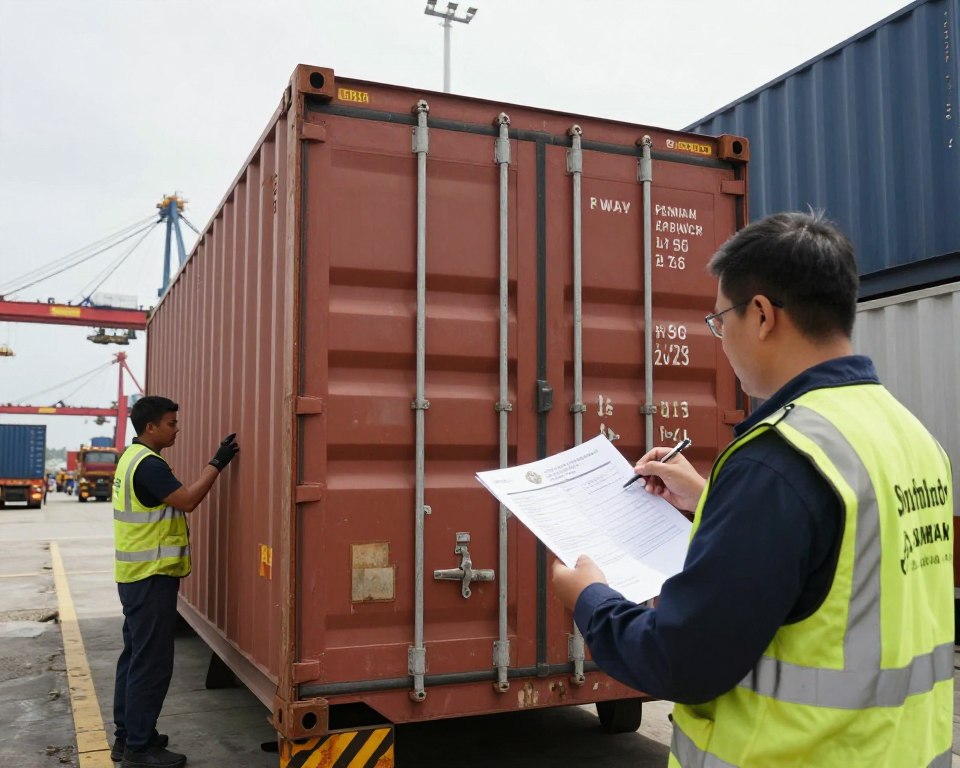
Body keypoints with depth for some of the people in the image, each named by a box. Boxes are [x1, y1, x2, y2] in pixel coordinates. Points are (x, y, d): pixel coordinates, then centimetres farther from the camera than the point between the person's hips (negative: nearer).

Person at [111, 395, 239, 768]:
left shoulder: (133, 457, 13)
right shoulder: (148, 464, -19)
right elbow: (187, 501, -23)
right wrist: (218, 463, -20)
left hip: (137, 574, 11)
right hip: (151, 577, -11)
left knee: (135, 656, 16)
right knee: (152, 663, -4)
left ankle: (127, 736, 25)